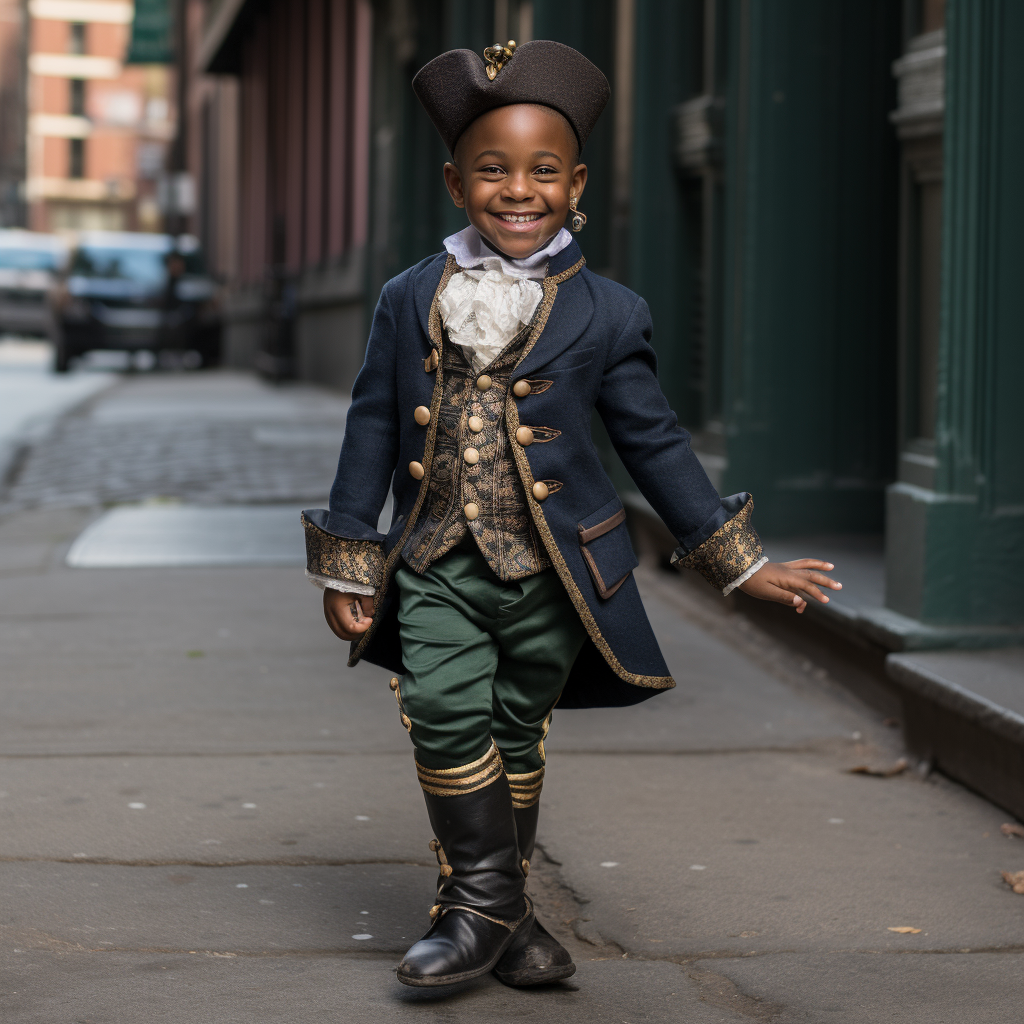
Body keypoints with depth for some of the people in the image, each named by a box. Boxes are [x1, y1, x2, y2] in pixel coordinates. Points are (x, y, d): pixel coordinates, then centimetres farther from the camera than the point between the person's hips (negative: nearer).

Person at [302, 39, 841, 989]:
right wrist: (348, 568, 8)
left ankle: (489, 910, 25)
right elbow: (372, 432, 9)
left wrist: (741, 562, 7)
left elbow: (655, 444, 6)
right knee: (448, 720, -16)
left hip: (552, 578, 0)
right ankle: (484, 903, -4)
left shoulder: (606, 315, -1)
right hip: (436, 570, 0)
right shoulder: (410, 301, 3)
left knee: (515, 741, 9)